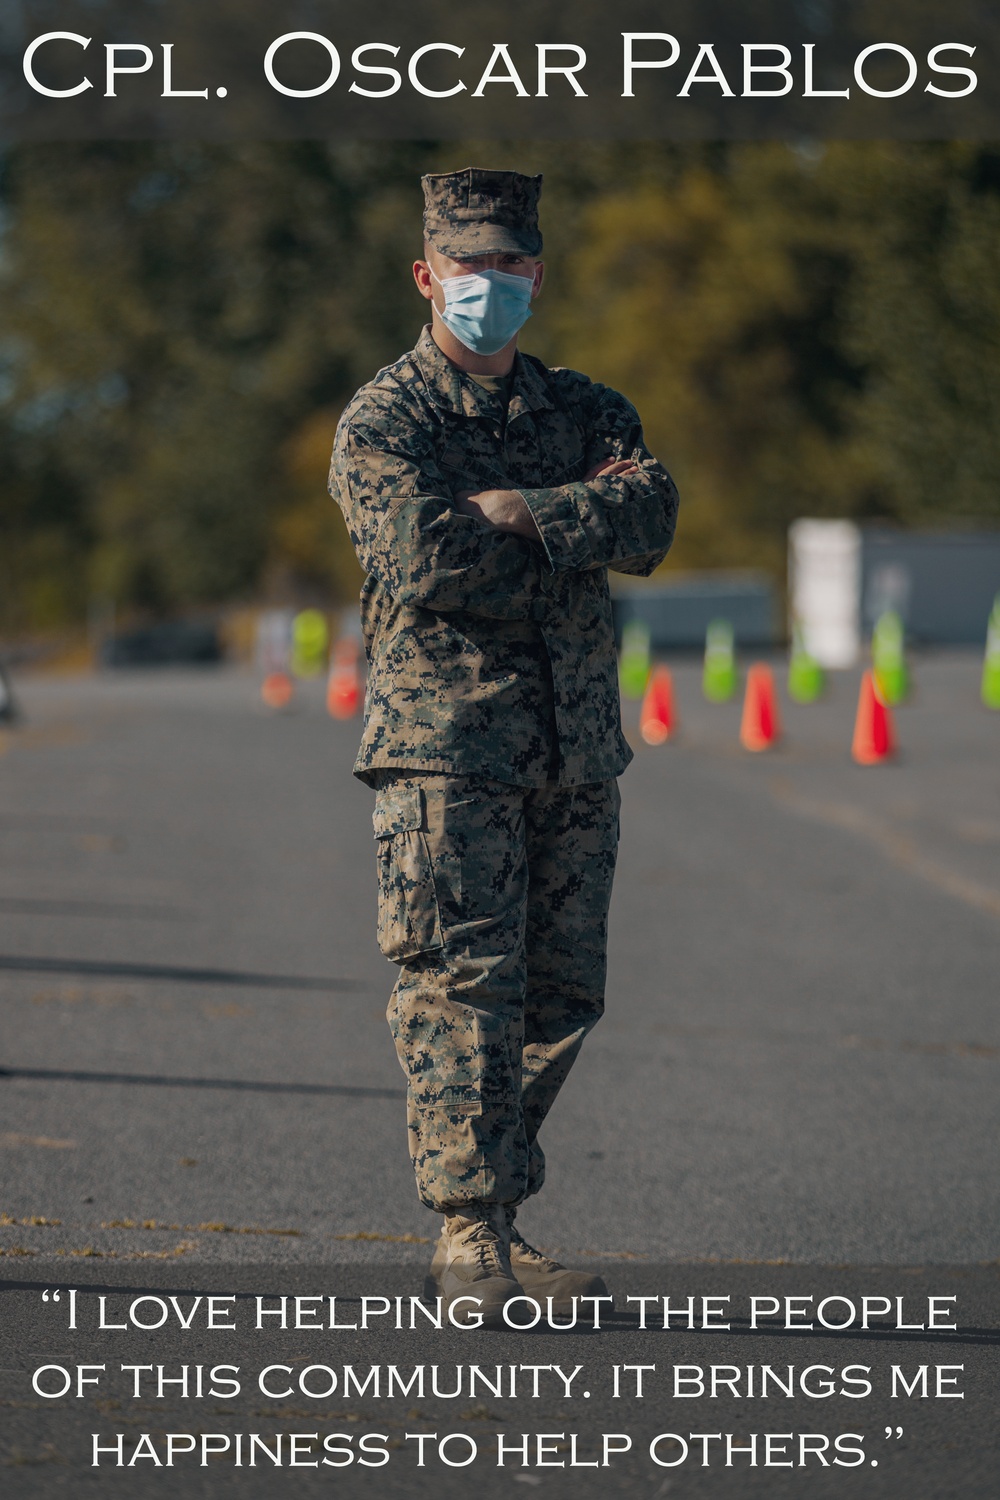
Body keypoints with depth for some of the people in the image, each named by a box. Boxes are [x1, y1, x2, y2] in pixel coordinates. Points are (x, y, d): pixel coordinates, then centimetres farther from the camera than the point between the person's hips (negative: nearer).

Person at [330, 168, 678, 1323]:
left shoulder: (584, 412, 15)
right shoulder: (381, 424, 0)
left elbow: (652, 519, -5)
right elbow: (428, 562, -16)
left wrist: (527, 513, -16)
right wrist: (583, 522, -6)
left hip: (576, 749, 5)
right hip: (445, 743, -5)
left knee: (560, 998, 6)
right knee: (462, 990, -10)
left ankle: (496, 1222, 16)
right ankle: (469, 1237, -8)